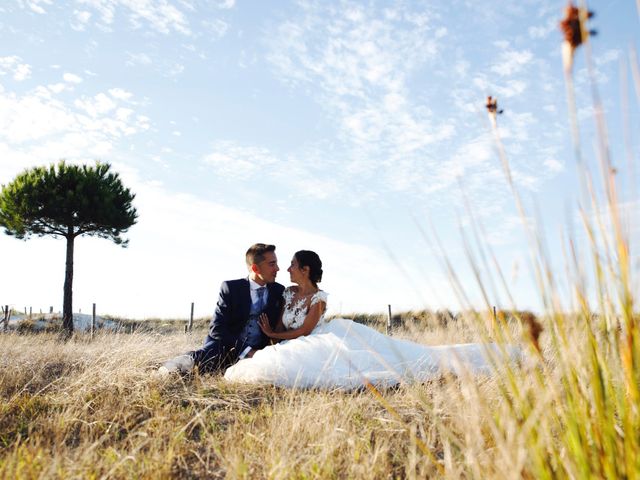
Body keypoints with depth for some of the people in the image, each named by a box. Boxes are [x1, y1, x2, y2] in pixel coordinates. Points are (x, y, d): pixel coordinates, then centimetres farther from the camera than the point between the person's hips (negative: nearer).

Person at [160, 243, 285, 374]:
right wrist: (245, 350, -19)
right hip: (225, 347, -4)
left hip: (255, 353, 5)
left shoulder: (279, 291, 5)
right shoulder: (230, 288, -4)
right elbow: (217, 327, -9)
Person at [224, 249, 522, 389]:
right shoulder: (287, 293, 12)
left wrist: (271, 335, -1)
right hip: (316, 347, 8)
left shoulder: (318, 297, -11)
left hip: (334, 339, -8)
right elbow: (280, 328, 10)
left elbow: (302, 331, -13)